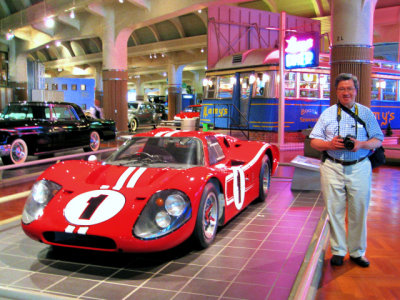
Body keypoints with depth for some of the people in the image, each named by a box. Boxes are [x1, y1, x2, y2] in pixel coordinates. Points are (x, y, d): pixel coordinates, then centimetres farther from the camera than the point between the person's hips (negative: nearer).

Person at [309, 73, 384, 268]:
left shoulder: (366, 113, 10)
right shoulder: (327, 114, 10)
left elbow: (378, 140, 8)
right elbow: (314, 141, 8)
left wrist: (361, 144, -12)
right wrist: (329, 144, -12)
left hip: (360, 169, 0)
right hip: (332, 168, 0)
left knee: (359, 212, 4)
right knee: (334, 210, 3)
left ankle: (357, 252, 19)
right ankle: (338, 251, 17)